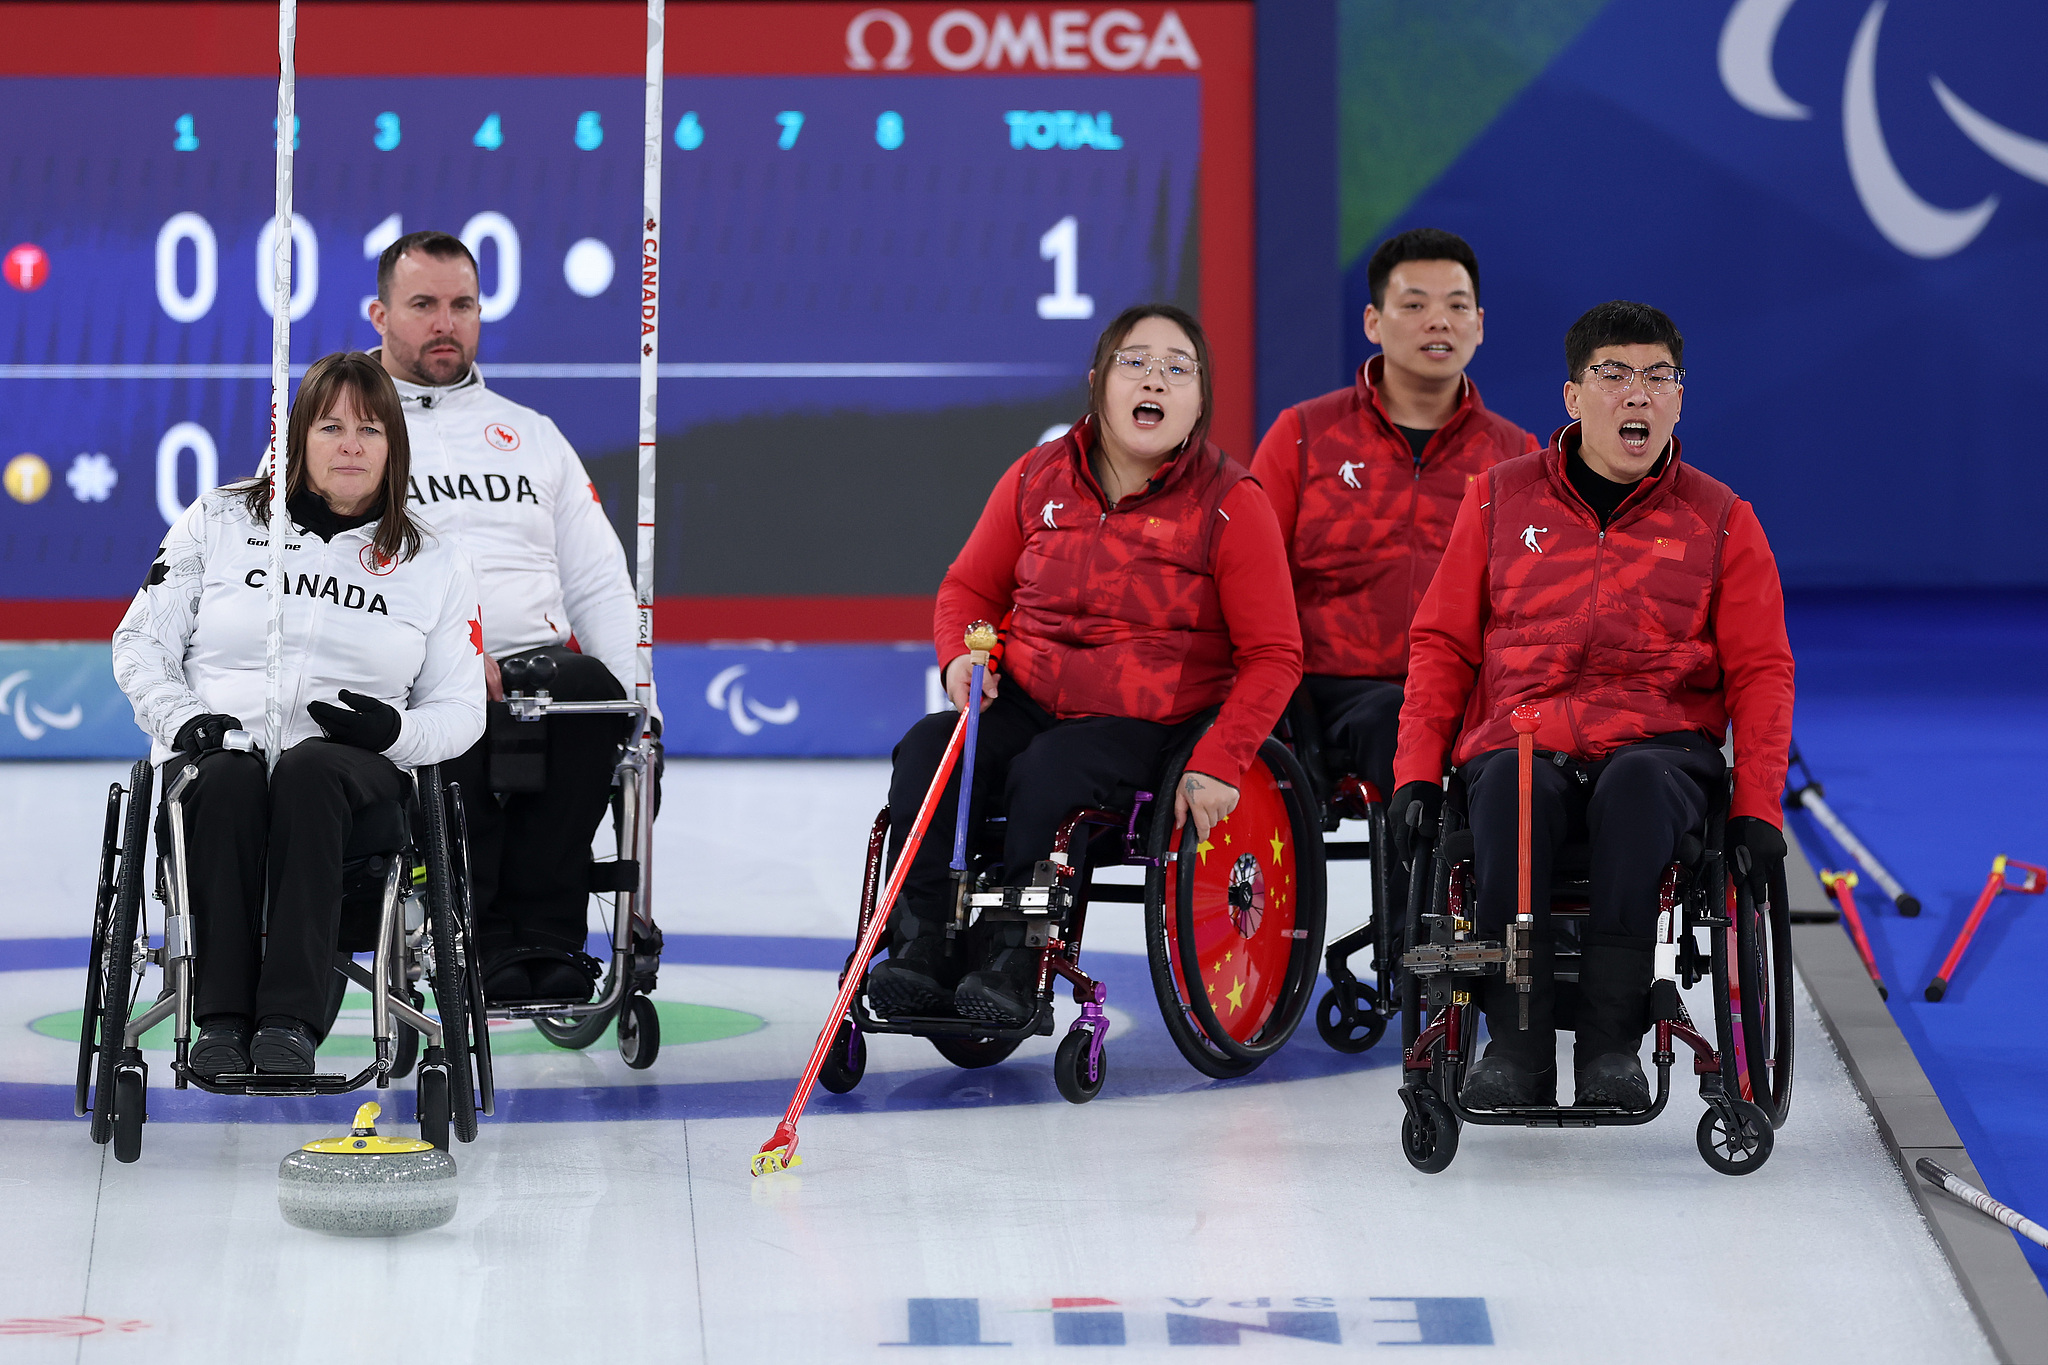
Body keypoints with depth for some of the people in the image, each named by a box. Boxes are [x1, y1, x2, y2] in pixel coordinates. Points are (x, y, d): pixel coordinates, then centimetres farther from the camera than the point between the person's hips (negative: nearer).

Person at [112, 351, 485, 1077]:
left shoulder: (434, 563, 14)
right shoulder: (219, 521, 12)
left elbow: (460, 710, 13)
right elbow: (142, 642, 12)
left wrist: (395, 731, -10)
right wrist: (183, 719, -8)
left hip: (353, 772, 0)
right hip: (214, 756, 0)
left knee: (307, 771, -37)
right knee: (230, 779, -37)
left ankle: (290, 1021, -46)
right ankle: (224, 1018, -42)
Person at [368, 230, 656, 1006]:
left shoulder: (531, 434, 26)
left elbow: (599, 585, 21)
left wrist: (641, 702, 4)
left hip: (538, 659, 3)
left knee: (589, 690, -31)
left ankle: (541, 938, -30)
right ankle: (481, 944, -35)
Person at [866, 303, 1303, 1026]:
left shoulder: (1230, 504, -7)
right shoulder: (1036, 479, 4)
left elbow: (1272, 656, -7)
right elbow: (971, 587, 18)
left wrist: (1217, 764, -18)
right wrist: (962, 657, -6)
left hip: (1147, 724, -4)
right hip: (1026, 704, 4)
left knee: (1047, 775, -33)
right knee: (926, 750, -23)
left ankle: (1016, 964, -23)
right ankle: (924, 953, -22)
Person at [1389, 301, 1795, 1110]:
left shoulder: (1719, 519, 12)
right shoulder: (1500, 499, 13)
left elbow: (1760, 672, 9)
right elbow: (1443, 645, 14)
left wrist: (1758, 808, -4)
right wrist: (1417, 772, 0)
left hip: (1661, 747, 0)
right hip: (1522, 744, 1)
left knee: (1639, 785, -38)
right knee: (1507, 787, -37)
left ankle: (1611, 1042, -36)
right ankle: (1516, 1045, -33)